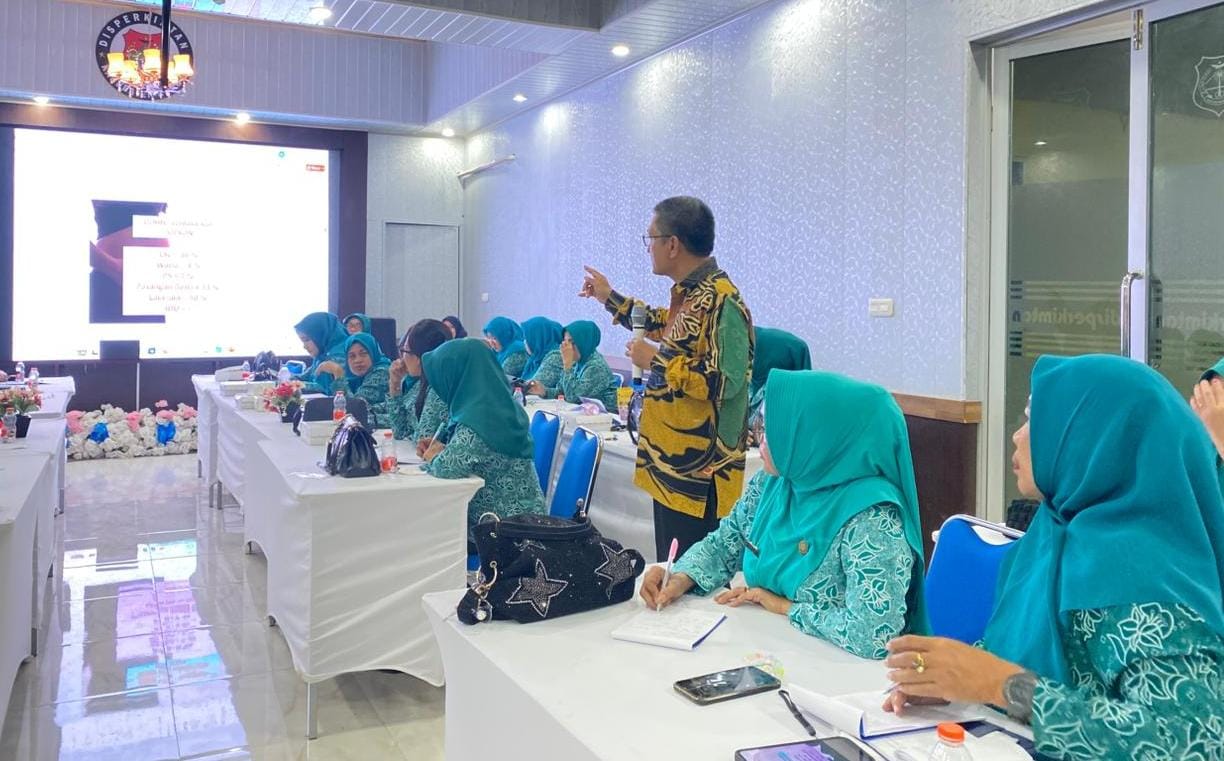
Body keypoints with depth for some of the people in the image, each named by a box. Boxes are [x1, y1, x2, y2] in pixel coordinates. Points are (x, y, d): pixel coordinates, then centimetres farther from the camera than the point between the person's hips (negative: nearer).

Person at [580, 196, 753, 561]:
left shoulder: (720, 301, -19)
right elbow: (664, 329, 32)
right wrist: (610, 298, 34)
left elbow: (725, 381, -27)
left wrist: (655, 361, -18)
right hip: (671, 460, 10)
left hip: (700, 470, -10)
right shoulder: (689, 293, 10)